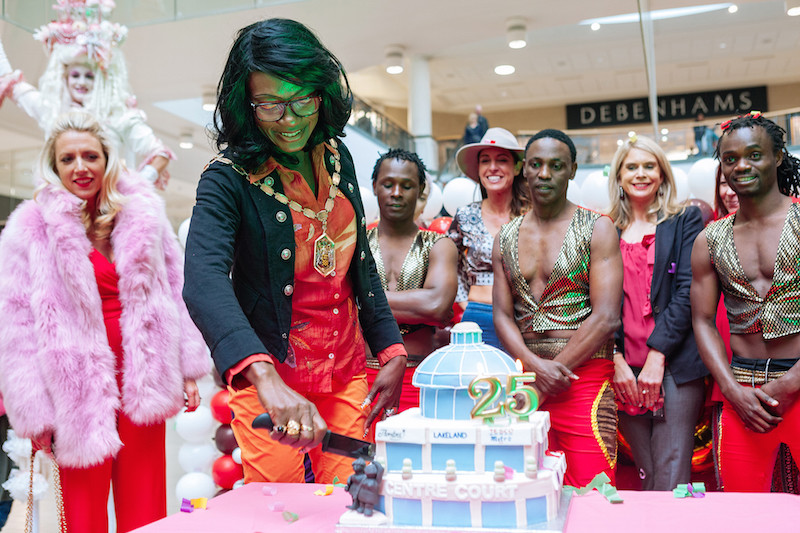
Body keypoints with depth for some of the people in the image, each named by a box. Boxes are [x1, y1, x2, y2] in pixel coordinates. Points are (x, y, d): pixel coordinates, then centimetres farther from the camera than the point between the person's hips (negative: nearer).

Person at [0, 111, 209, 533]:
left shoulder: (142, 214, 6)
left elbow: (174, 293, 10)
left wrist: (187, 371, 8)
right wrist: (34, 412, -4)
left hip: (142, 377, 3)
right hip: (78, 383, -2)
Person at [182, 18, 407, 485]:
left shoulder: (338, 159, 2)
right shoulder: (229, 179, -15)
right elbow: (203, 281, -33)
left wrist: (393, 353, 5)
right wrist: (267, 379, -47)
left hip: (347, 375, 4)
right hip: (267, 378, -4)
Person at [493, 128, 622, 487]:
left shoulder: (597, 229, 1)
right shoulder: (506, 239, 13)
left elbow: (606, 318, -8)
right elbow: (502, 316, 6)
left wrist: (552, 371, -9)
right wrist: (537, 366, -11)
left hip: (585, 381, -3)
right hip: (525, 382, 4)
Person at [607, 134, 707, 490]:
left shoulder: (685, 220, 8)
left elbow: (687, 290, -2)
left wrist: (657, 355, -11)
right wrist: (616, 361, -6)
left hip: (674, 363, -2)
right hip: (623, 368, 2)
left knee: (671, 481, -8)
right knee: (643, 481, 4)